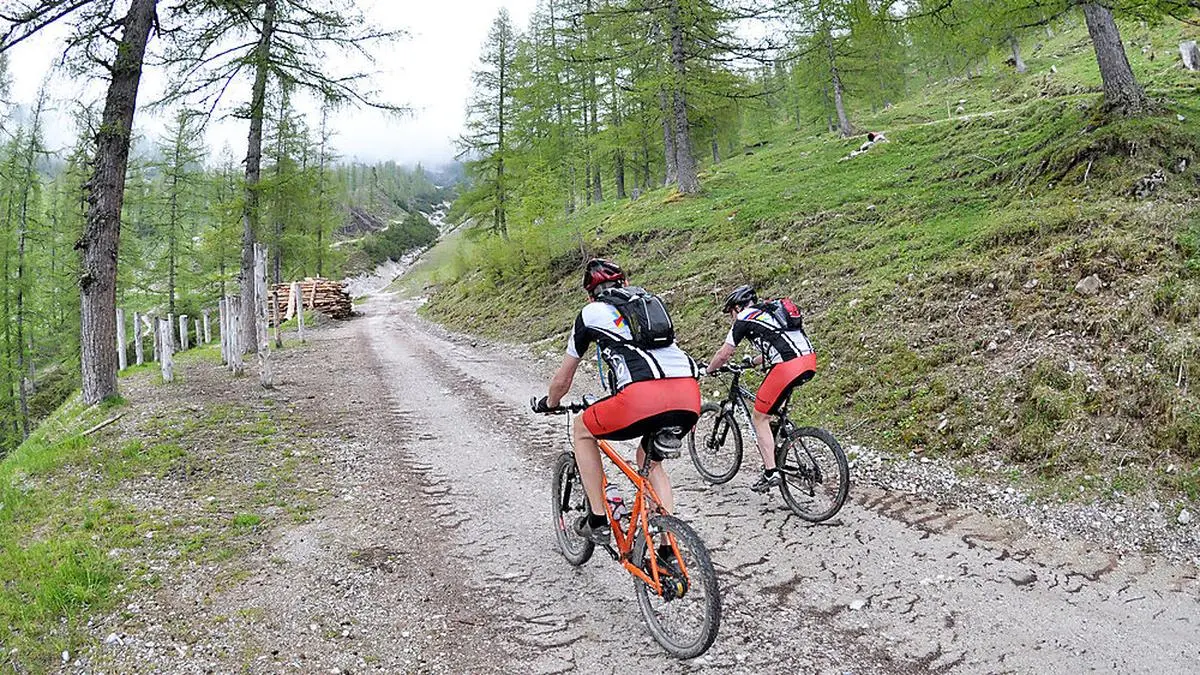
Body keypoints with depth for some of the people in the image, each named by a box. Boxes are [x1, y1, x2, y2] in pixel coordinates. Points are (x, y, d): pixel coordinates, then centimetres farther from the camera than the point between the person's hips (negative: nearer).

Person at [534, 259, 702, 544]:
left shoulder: (591, 313, 20)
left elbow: (562, 379, 30)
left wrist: (549, 404, 51)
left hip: (644, 397, -5)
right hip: (690, 400, 5)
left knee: (582, 430, 24)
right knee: (650, 460, 31)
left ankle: (597, 521, 24)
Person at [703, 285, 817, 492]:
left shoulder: (744, 319, 7)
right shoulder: (770, 312, 28)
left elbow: (723, 355, 10)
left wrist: (707, 370, 28)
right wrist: (752, 361, 52)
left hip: (788, 367, -8)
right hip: (809, 360, 8)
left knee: (759, 418, 5)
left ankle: (771, 472, 0)